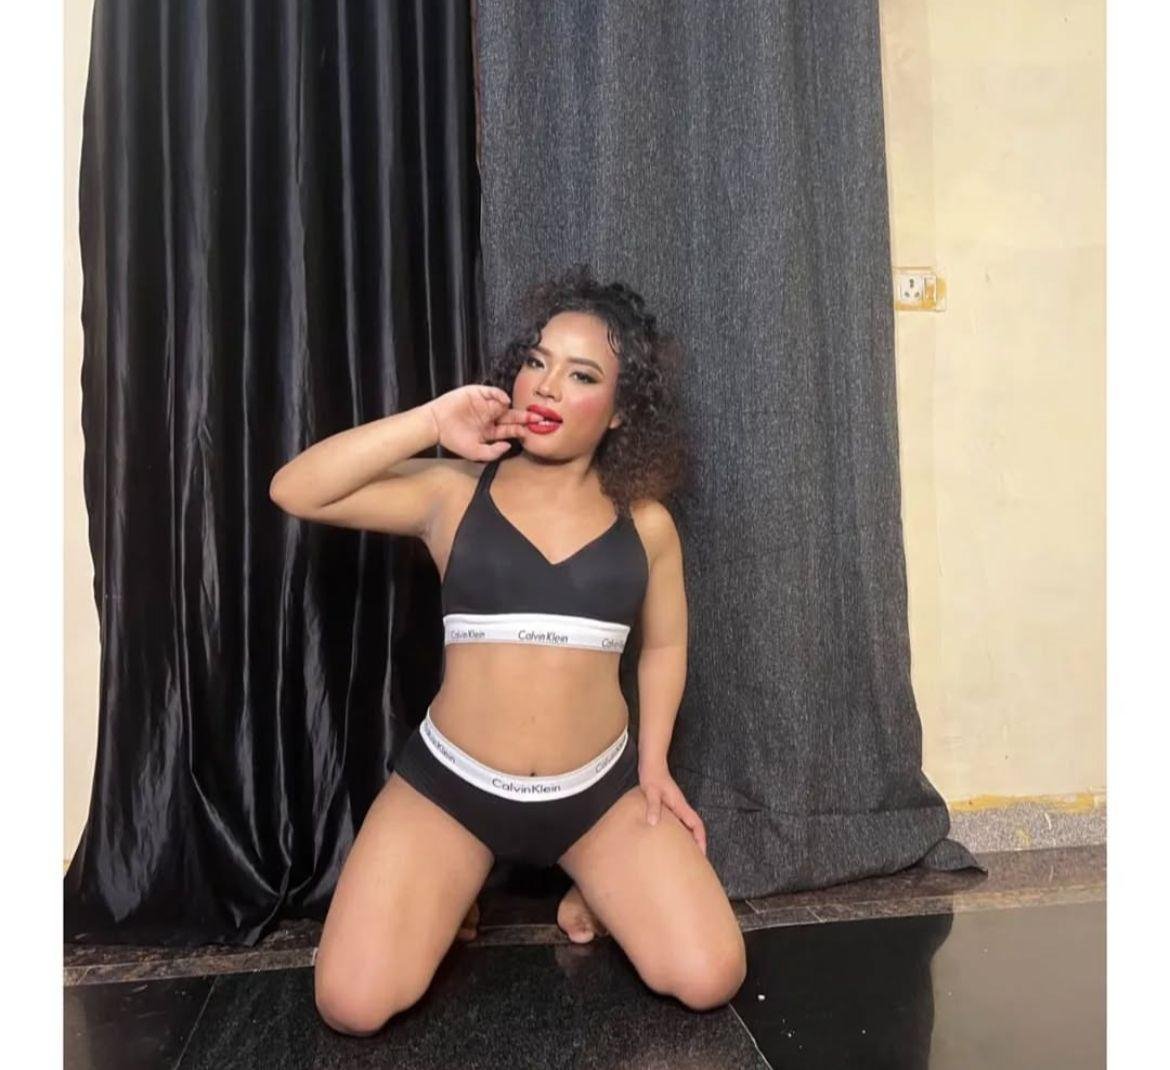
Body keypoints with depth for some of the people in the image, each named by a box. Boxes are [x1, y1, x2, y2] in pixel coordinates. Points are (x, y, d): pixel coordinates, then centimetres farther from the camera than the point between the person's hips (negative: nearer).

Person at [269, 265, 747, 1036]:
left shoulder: (644, 522, -1)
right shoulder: (452, 492, -6)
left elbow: (664, 645, 11)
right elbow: (294, 492, -14)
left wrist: (654, 759, 1)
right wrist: (431, 422, -20)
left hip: (599, 789, 1)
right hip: (451, 783, -1)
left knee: (709, 980, -7)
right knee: (353, 1006, -10)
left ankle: (592, 890, 23)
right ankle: (454, 897, 22)